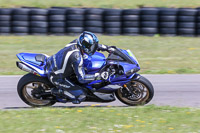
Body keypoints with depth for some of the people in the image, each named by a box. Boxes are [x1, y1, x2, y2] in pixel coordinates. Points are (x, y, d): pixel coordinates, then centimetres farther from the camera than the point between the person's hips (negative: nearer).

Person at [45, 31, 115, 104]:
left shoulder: (77, 42, -9)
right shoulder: (77, 57, -32)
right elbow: (81, 79, -25)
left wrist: (107, 48, 12)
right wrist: (99, 76, -26)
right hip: (56, 77, -9)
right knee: (81, 96, -11)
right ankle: (57, 91, 0)